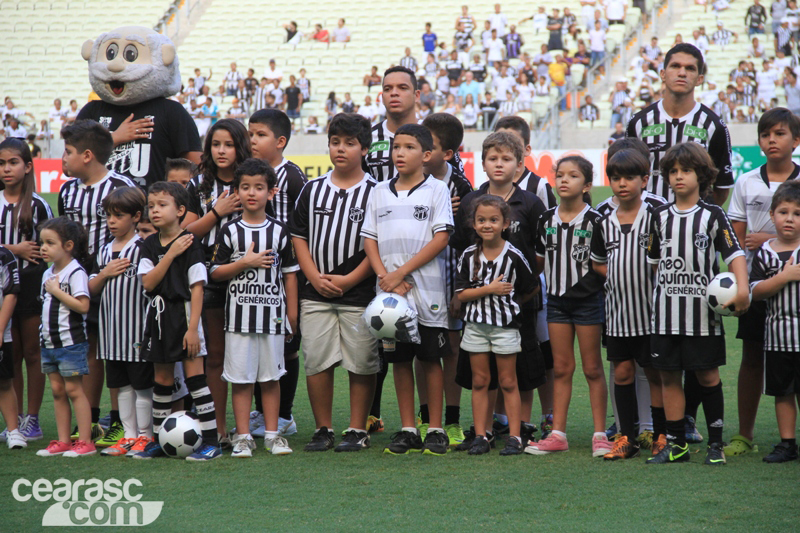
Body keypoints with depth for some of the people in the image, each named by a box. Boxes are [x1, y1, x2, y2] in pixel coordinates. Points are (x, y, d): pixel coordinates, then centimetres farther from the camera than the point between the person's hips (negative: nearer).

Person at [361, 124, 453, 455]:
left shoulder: (436, 190, 0)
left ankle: (436, 430, 6)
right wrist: (384, 276, -8)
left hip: (427, 291, -4)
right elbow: (369, 239, 9)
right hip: (390, 291, 4)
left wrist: (401, 272, -12)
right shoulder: (380, 192, 12)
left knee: (431, 359, 0)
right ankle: (407, 430, 13)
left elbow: (441, 238, -8)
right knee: (400, 360, 6)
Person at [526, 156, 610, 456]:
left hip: (588, 300, -4)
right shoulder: (547, 220, 6)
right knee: (561, 368, 9)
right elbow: (538, 262, 12)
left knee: (592, 369, 3)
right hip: (556, 299, 4)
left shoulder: (594, 221, -8)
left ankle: (600, 435, 8)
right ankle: (558, 434, 13)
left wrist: (596, 266, -19)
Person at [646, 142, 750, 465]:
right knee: (669, 375, 4)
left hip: (702, 310, -3)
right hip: (666, 311, 3)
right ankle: (676, 444, 11)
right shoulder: (661, 216, 10)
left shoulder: (712, 215, 0)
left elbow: (734, 253, -5)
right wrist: (662, 290, 14)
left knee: (707, 375, 1)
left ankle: (716, 443, 11)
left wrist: (742, 288, -20)